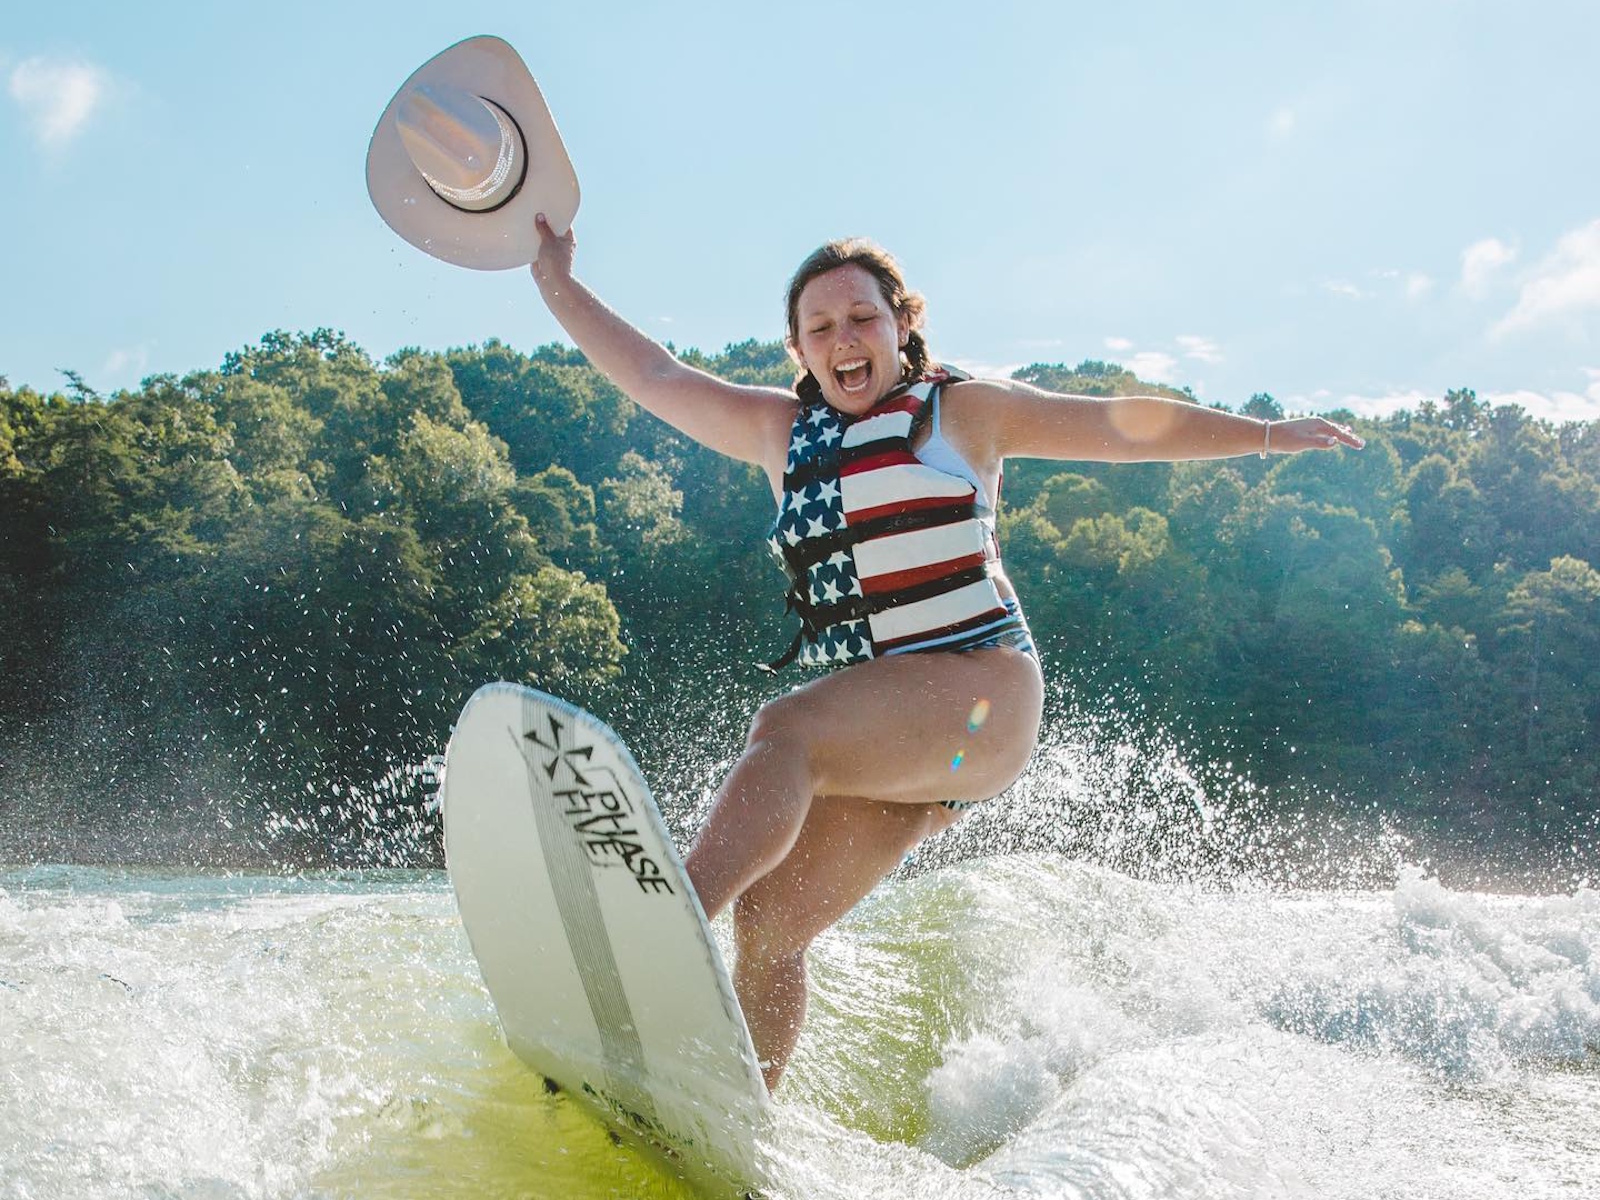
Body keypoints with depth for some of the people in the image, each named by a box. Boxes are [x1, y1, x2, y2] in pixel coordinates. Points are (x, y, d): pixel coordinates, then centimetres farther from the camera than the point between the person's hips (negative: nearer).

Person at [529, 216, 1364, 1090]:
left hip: (978, 689, -5)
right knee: (768, 919, -10)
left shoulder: (961, 410, 10)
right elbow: (653, 377, 22)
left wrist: (1267, 434, 15)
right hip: (869, 726, 5)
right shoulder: (779, 430, 18)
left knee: (783, 733, -32)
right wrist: (558, 286, 20)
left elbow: (1122, 427, 14)